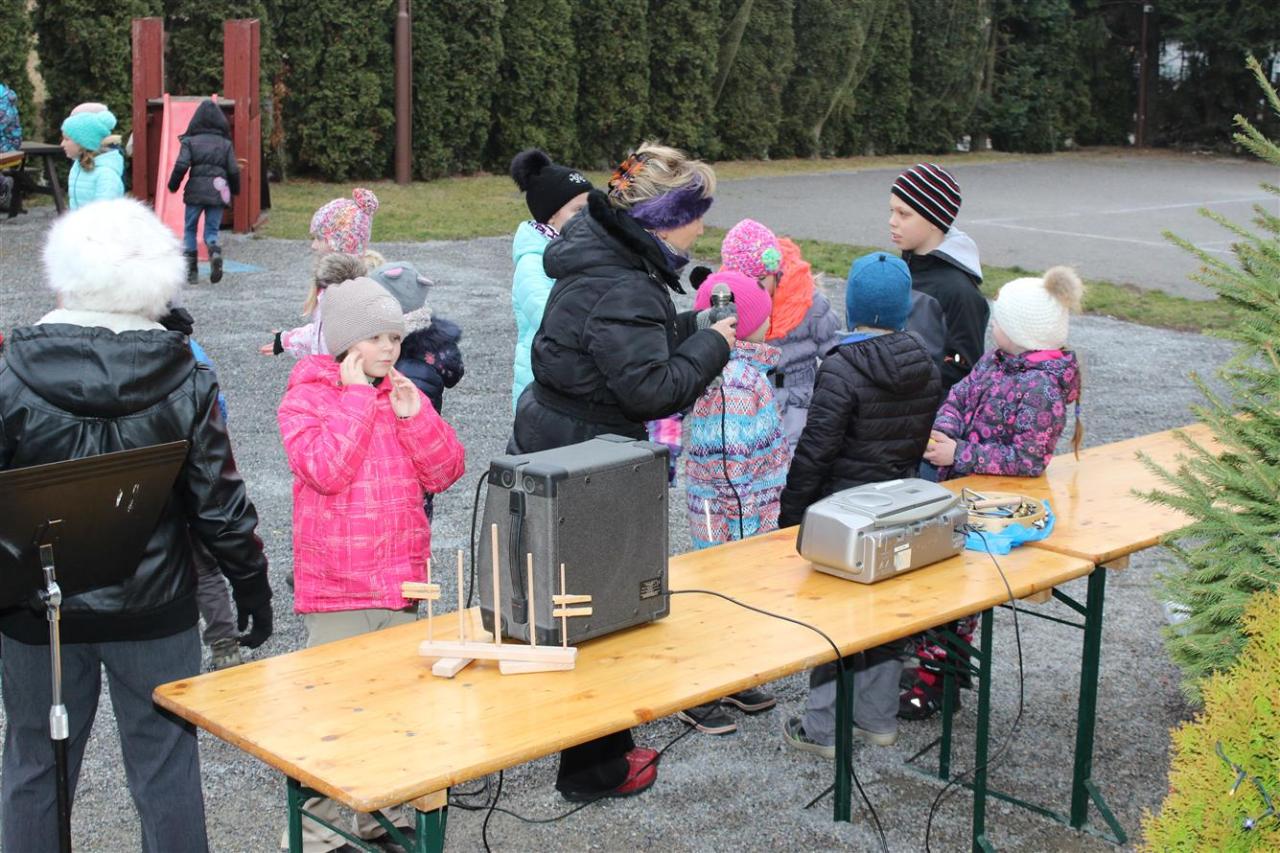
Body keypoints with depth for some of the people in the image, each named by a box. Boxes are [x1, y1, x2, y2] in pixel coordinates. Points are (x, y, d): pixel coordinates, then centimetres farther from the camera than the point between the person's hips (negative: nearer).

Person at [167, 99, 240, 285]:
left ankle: (190, 271, 6)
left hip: (195, 191, -1)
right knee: (211, 230, 9)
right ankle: (215, 251, -25)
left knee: (189, 230, 12)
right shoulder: (225, 144, 7)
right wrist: (234, 190, 19)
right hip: (217, 192, 1)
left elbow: (181, 165, -7)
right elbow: (234, 170, 4)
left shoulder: (190, 141, 1)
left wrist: (173, 186, 6)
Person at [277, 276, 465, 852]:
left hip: (402, 585, 6)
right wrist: (356, 396, -16)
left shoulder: (404, 395, 11)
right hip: (336, 588, -5)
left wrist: (413, 415, -9)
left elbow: (445, 473, 5)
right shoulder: (305, 398, -5)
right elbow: (326, 470, -21)